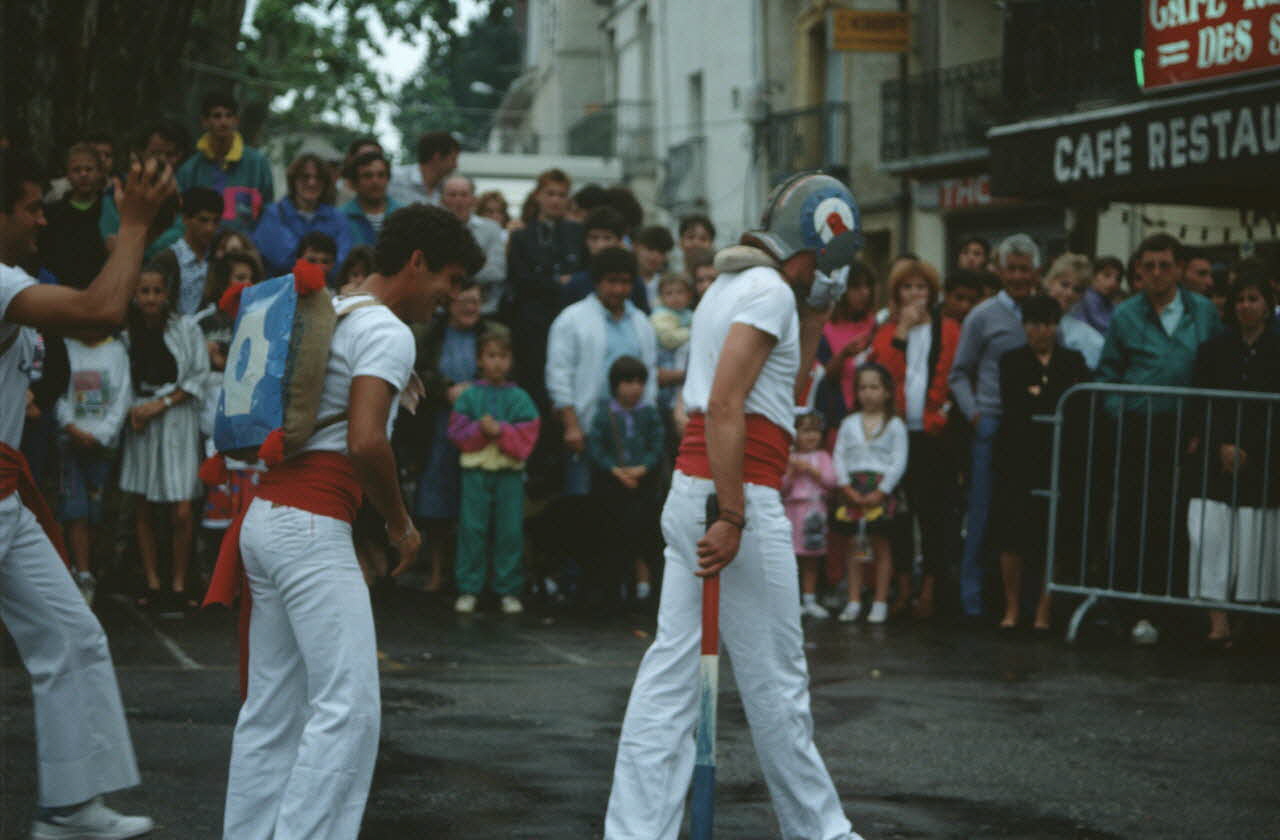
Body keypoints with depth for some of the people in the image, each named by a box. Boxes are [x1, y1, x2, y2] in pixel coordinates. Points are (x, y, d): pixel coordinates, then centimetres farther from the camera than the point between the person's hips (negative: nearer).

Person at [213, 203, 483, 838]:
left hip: (266, 517, 10)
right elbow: (365, 441, -21)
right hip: (314, 529, -10)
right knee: (349, 705, -11)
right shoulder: (388, 332, -9)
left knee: (272, 706, 11)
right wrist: (400, 522, -7)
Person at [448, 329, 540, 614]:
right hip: (475, 471, 0)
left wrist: (500, 430, -16)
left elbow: (527, 436, -3)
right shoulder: (469, 396, 5)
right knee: (472, 529, 0)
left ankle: (509, 590, 9)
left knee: (510, 531, 1)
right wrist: (480, 430, -16)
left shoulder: (519, 398, 5)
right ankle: (468, 590, 7)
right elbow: (458, 432, -1)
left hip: (509, 473, 0)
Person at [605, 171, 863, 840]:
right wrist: (732, 516, -23)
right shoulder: (770, 289, -10)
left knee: (671, 671, 5)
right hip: (741, 494, -9)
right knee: (776, 681, 3)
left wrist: (812, 320, 22)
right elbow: (724, 403, -20)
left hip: (689, 488, 9)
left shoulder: (729, 285, 19)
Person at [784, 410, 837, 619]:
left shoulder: (822, 456, 7)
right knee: (792, 556, -3)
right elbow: (783, 486, -3)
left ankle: (810, 599, 14)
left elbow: (831, 480, -4)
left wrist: (809, 469, -11)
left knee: (812, 559, 7)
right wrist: (792, 471, -18)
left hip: (815, 510, 2)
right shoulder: (789, 457, 1)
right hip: (794, 508, -2)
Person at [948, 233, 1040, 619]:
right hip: (992, 425, -2)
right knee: (984, 511, -1)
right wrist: (974, 414, -5)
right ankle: (974, 597, 6)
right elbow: (959, 375, 8)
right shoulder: (983, 316, 5)